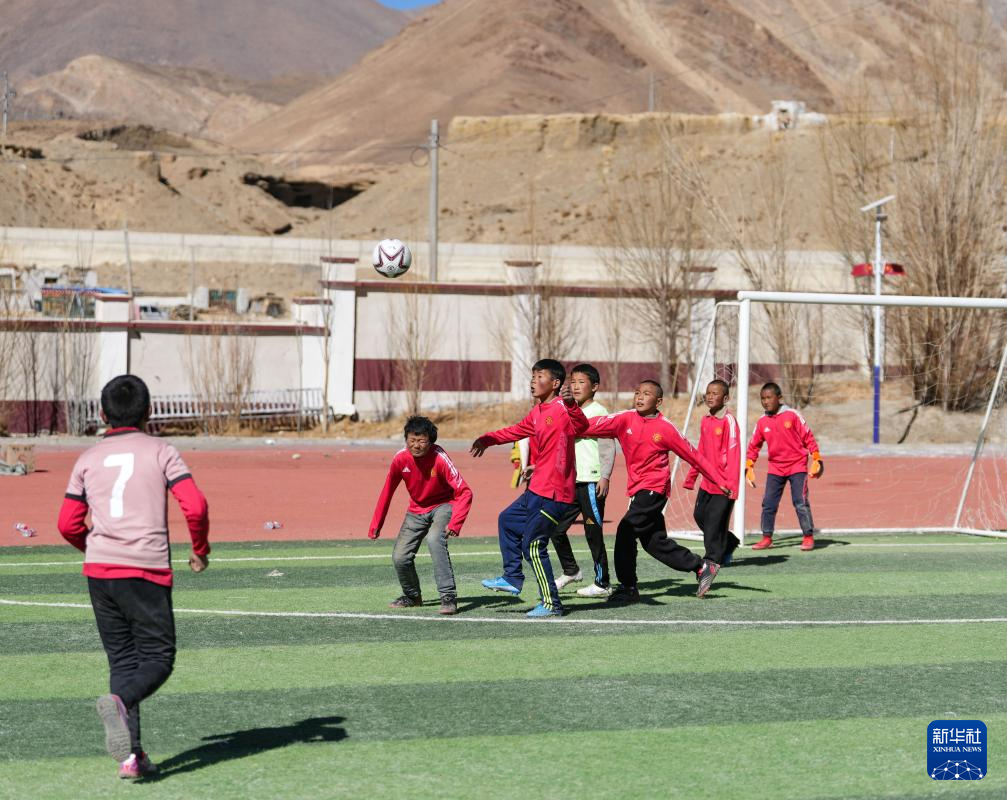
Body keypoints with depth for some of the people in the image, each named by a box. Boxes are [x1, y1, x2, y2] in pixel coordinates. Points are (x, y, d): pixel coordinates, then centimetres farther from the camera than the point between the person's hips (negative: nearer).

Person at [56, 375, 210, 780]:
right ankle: (118, 702, -27)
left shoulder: (88, 460, 11)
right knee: (158, 658, 4)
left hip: (99, 569, 3)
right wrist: (201, 550, 8)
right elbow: (195, 506, -8)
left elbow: (68, 524, 9)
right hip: (148, 571, -3)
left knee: (123, 660, 10)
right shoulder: (160, 452, 2)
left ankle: (130, 756, 1)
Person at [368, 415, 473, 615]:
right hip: (417, 510, 5)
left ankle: (449, 597, -30)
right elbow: (387, 492, 0)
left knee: (434, 539, -33)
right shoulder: (401, 458, -15)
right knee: (400, 557, -3)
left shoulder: (440, 458, -27)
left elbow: (465, 492, -27)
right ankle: (412, 596, 27)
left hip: (443, 506, -5)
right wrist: (375, 525, 2)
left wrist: (455, 523, -39)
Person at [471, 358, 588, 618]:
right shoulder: (537, 413, 13)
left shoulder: (562, 408, -16)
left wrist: (571, 404, -55)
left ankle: (551, 604, 1)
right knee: (508, 521, 24)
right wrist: (489, 439, 36)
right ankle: (512, 578, 35)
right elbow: (517, 431, 33)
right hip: (536, 490, 10)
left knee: (533, 545, -8)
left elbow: (581, 426, -37)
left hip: (554, 494, -10)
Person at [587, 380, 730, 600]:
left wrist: (718, 482, 3)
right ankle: (702, 567, 25)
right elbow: (596, 425, -11)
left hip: (654, 488, -6)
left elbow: (693, 455, 0)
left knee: (626, 531, -16)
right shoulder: (626, 419, 2)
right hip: (637, 489, 6)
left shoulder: (665, 429, -7)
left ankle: (628, 586, -6)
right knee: (655, 541, 12)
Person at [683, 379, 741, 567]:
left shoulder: (728, 421, -12)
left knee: (715, 520, -4)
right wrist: (691, 476, 19)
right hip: (707, 481, 8)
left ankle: (714, 558, 9)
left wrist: (731, 484, -23)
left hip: (723, 483, -8)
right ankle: (729, 544, 30)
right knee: (700, 515, 13)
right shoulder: (705, 421, 10)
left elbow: (733, 453, -17)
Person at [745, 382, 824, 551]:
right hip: (775, 468, 4)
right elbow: (754, 446, 12)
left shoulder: (792, 415, -7)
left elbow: (808, 437, -2)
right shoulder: (762, 422, 3)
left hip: (797, 466, -4)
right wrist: (749, 467, 6)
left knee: (800, 502, -8)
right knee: (768, 504, 2)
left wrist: (816, 458, -5)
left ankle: (808, 537, 1)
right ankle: (767, 537, 13)